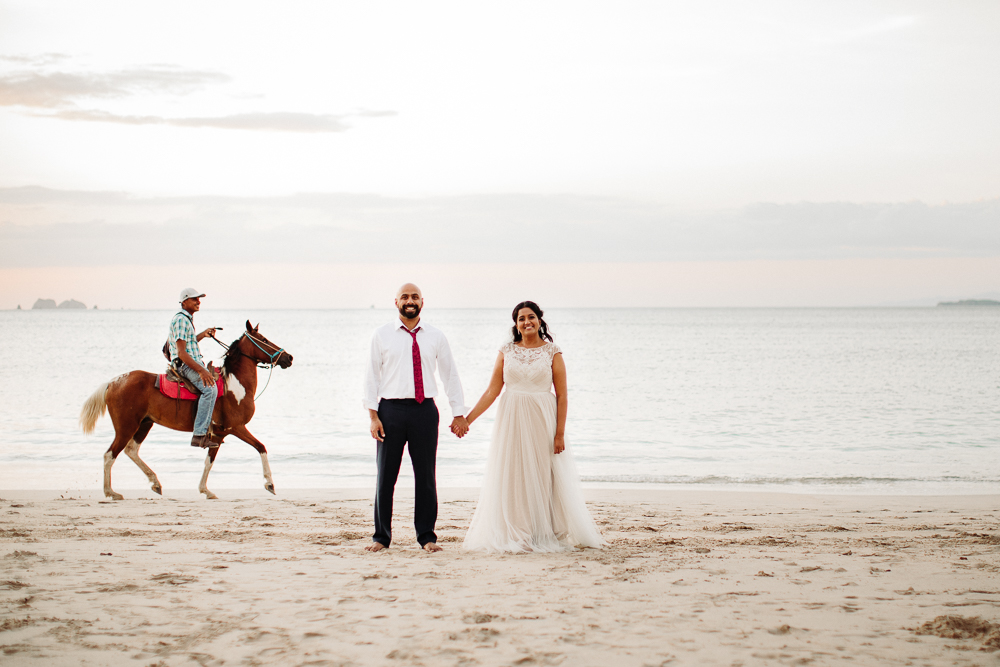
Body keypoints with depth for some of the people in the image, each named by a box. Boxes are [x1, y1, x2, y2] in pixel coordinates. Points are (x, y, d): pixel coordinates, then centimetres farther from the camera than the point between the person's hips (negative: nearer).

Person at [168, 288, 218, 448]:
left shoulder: (188, 319, 19)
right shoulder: (181, 320, -14)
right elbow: (181, 352, -21)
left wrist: (203, 334, 21)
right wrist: (201, 370, -27)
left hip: (194, 362, 11)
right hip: (184, 365, -11)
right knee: (210, 388, -29)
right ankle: (199, 435, -35)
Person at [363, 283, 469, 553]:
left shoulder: (435, 336, 9)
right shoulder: (381, 335, 5)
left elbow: (450, 375, 12)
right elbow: (372, 376, 3)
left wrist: (459, 414, 9)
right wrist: (373, 416, -5)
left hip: (425, 409, 1)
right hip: (391, 409, -1)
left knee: (426, 475, 4)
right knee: (385, 474, 2)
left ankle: (426, 536, 14)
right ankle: (381, 536, 13)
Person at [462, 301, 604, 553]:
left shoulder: (552, 352, 0)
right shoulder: (506, 352, 6)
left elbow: (562, 396, -2)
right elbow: (492, 391, 6)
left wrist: (560, 432, -8)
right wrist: (467, 419, 1)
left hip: (542, 419, -2)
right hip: (511, 419, 2)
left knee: (544, 476, 0)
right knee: (512, 476, 2)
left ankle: (546, 536, 10)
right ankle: (515, 536, 9)